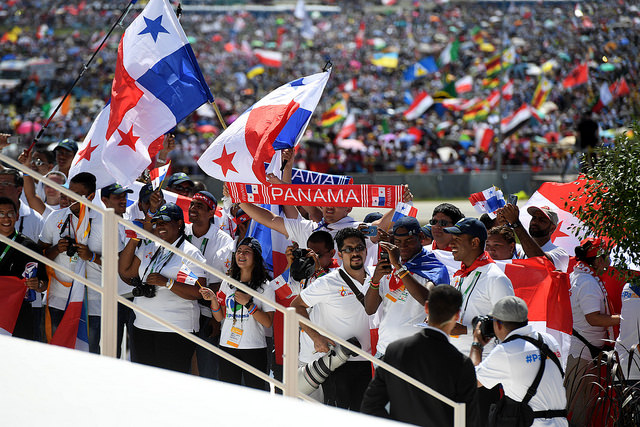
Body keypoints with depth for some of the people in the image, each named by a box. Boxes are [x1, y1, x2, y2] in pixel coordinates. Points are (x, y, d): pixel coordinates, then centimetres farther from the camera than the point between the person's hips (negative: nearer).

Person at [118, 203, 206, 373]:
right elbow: (124, 271, 11)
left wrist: (167, 283, -22)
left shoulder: (190, 253, -6)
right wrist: (133, 241, 4)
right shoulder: (149, 249, 14)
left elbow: (197, 293, -13)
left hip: (176, 331, -6)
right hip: (143, 326, 7)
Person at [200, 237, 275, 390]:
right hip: (228, 346, 3)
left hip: (254, 349, -3)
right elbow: (220, 317, 12)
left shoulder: (265, 287, -1)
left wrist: (248, 303, -15)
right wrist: (213, 299, -4)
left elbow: (268, 323, -7)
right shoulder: (227, 283, 10)